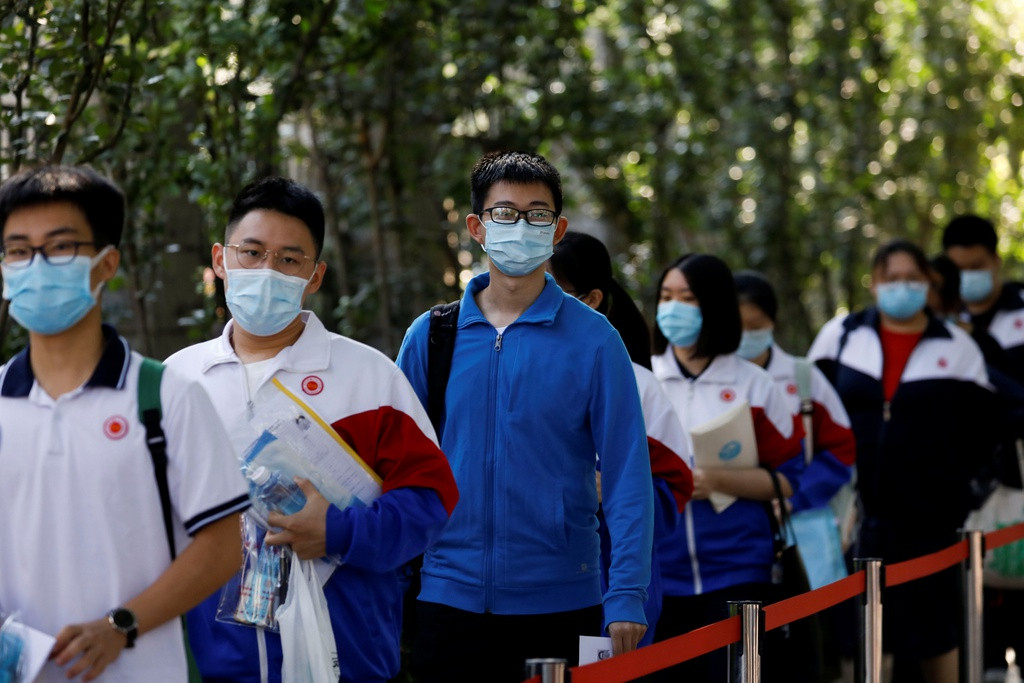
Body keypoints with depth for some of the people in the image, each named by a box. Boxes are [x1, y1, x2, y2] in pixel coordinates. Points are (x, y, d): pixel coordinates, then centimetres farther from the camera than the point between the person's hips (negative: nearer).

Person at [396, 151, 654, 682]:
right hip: (448, 596, 2)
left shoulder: (592, 339, -1)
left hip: (561, 602, -1)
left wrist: (627, 596, -11)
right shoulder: (429, 336, 4)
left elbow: (626, 475, -3)